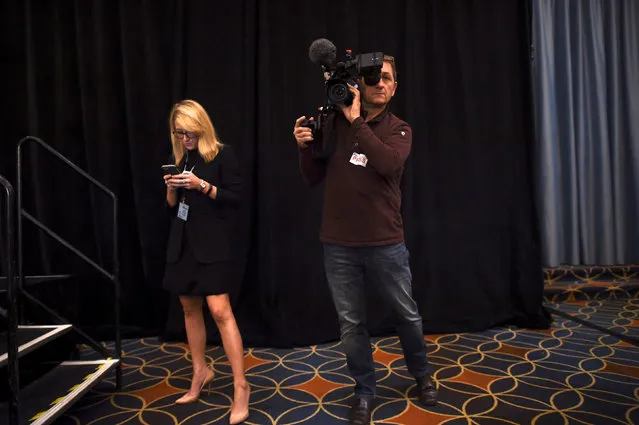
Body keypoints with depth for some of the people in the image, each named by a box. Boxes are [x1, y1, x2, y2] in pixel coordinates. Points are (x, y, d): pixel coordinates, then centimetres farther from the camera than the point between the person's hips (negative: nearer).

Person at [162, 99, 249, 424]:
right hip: (182, 242, 7)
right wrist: (171, 188, -6)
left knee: (219, 310, -13)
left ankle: (240, 385, -3)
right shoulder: (179, 158, 12)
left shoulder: (222, 154, -6)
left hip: (212, 244, -7)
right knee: (190, 307, 12)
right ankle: (200, 372, 29)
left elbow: (235, 198, -11)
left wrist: (202, 185, -21)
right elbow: (172, 206, 15)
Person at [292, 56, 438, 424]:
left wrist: (356, 120, -18)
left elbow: (388, 164, -22)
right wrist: (306, 147, -11)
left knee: (408, 314, 16)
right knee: (351, 324, 10)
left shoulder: (398, 129, 1)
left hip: (385, 243, -1)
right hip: (338, 245, 1)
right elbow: (313, 178, 7)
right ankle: (365, 391, 32)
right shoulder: (335, 122, 4)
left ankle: (422, 375, 43)